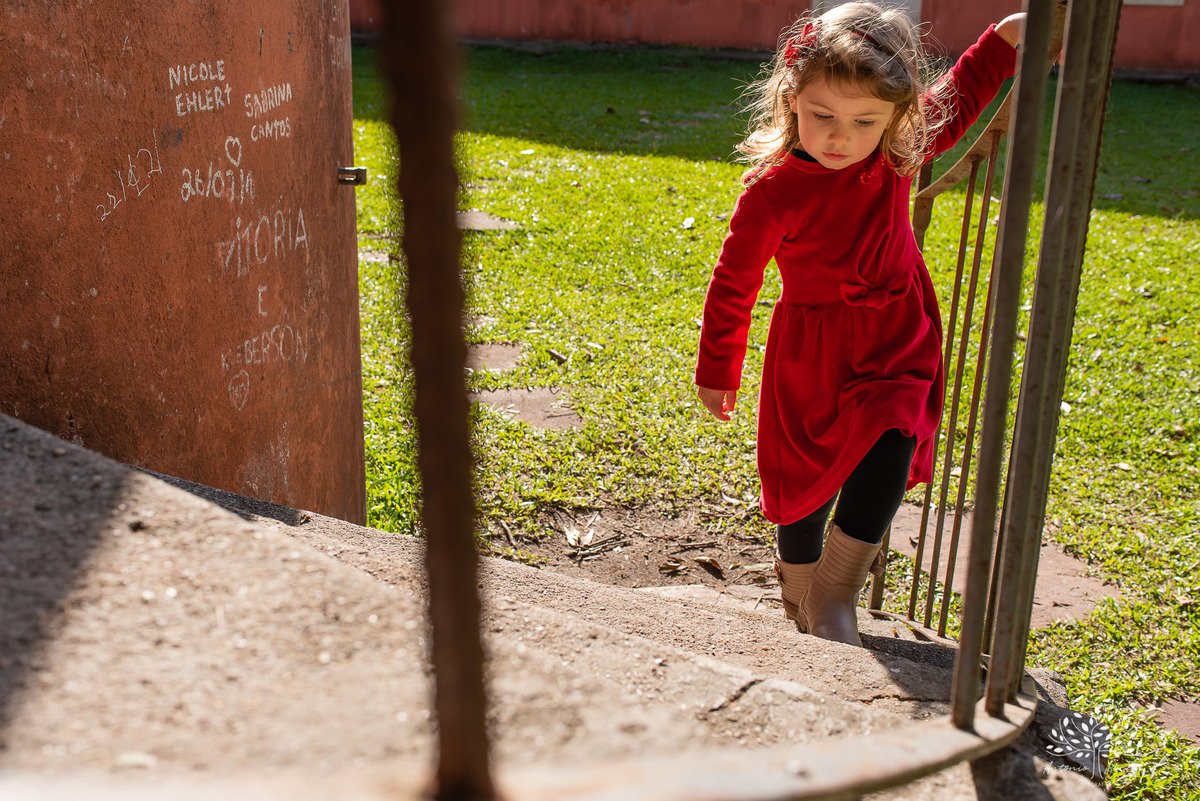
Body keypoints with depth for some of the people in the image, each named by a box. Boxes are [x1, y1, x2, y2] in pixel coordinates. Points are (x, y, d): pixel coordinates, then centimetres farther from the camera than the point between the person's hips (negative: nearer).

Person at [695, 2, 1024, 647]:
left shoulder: (901, 151, -8)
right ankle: (799, 593, 33)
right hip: (813, 351, -3)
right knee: (807, 473, 7)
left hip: (895, 341, 3)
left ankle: (833, 593, -4)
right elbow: (733, 283, -7)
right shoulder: (773, 191, -20)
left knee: (889, 449, -19)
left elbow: (953, 105, 17)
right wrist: (717, 370, 2)